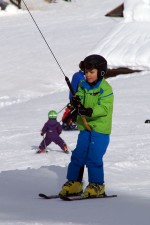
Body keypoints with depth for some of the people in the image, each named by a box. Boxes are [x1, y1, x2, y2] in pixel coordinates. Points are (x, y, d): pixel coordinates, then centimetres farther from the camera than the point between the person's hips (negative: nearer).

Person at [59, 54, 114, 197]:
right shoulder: (83, 86, 10)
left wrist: (90, 111, -36)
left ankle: (97, 185, 4)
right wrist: (76, 101, -23)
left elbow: (104, 108, -19)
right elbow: (79, 97, 2)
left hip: (100, 128, -6)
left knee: (94, 157, -9)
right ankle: (74, 182, 14)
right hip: (85, 127, 6)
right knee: (78, 155, 5)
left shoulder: (106, 89, -10)